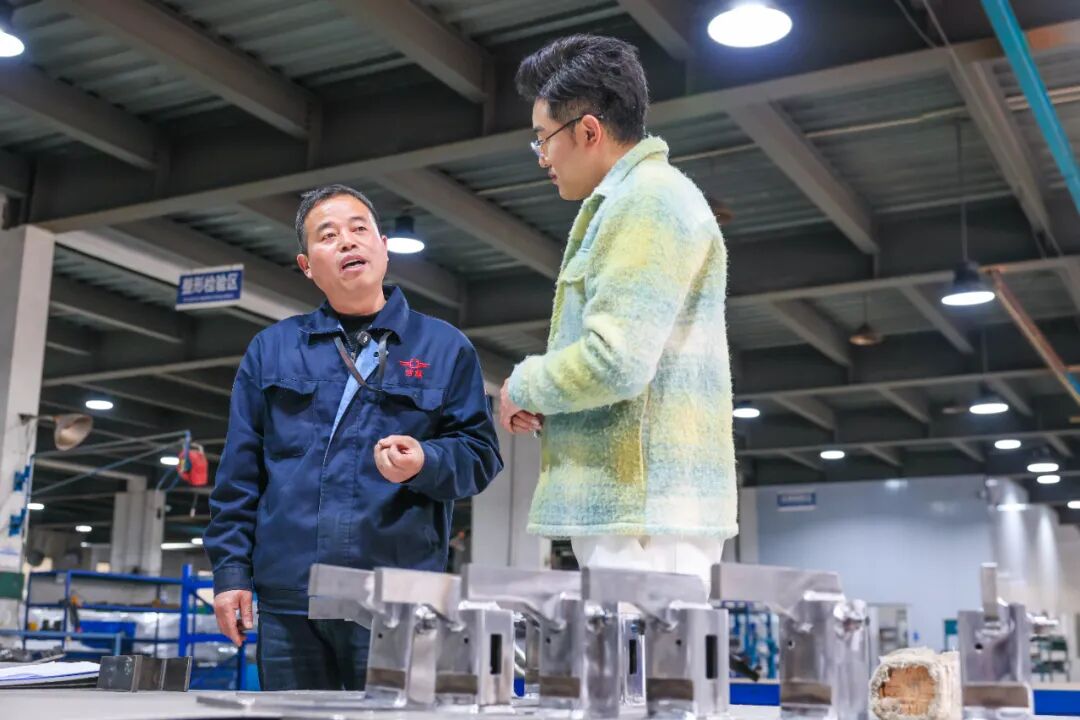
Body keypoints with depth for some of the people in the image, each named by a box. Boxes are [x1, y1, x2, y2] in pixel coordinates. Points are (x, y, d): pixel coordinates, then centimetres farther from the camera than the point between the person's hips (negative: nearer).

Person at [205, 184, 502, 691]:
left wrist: (425, 463, -16)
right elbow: (238, 473, 11)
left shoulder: (446, 349, 9)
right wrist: (232, 570, 5)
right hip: (288, 599, 2)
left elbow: (479, 454, 5)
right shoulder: (271, 350, 13)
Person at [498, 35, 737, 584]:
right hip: (629, 506, 10)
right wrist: (540, 401, 8)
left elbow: (615, 362, -22)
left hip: (645, 508, -10)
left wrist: (522, 387, -3)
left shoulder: (649, 199, -10)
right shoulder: (628, 203, 23)